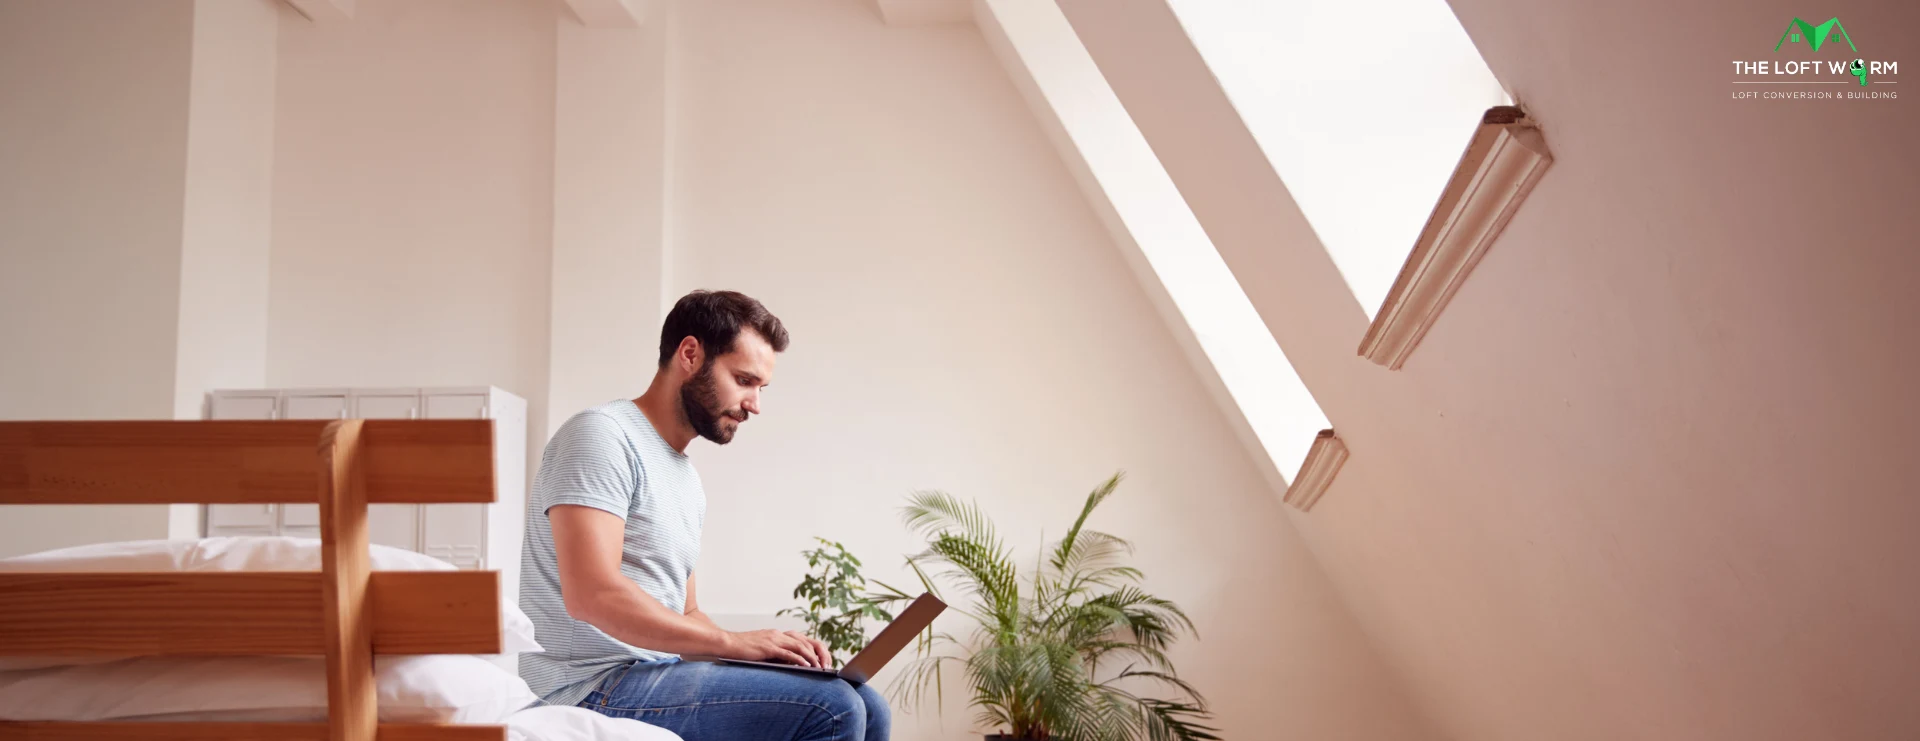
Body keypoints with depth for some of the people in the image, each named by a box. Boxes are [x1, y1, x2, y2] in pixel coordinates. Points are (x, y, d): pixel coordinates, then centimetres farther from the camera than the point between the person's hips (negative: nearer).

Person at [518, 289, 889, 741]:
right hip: (593, 687, -9)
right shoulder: (602, 434, -9)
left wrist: (768, 649, 2)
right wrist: (734, 642, -20)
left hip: (656, 676, 9)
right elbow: (591, 594, -22)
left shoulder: (687, 478, 19)